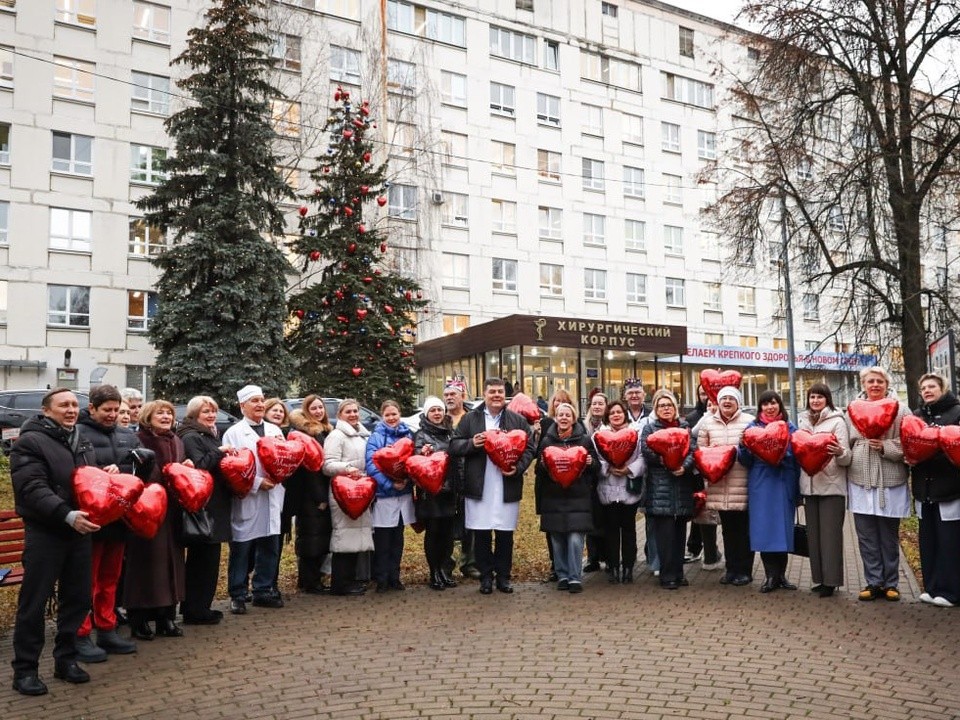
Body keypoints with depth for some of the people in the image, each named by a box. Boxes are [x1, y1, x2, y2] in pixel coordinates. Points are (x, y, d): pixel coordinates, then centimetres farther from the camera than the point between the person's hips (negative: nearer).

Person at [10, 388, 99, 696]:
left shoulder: (83, 443, 16)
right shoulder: (30, 441, -8)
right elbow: (33, 489, -18)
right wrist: (68, 515, -28)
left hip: (79, 531, 7)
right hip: (44, 533, -7)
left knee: (77, 598, 10)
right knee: (34, 602, 0)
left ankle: (65, 659, 24)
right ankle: (25, 669, 12)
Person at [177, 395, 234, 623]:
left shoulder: (211, 436, 19)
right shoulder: (190, 437, -10)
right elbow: (199, 465, -22)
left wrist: (228, 456, 8)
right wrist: (219, 452, -16)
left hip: (215, 504, 9)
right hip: (202, 505, -9)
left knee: (208, 557, 13)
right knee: (202, 557, -4)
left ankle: (200, 607, 21)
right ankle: (195, 610, 4)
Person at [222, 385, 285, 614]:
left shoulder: (274, 430, 14)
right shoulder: (234, 433, 0)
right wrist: (257, 482, -16)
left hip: (271, 498, 5)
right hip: (245, 499, -5)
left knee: (269, 547, 9)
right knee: (241, 550, 2)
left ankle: (263, 591, 22)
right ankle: (237, 595, 12)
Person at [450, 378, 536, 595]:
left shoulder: (518, 420, 7)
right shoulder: (470, 418, 6)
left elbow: (529, 448, 3)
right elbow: (454, 446, 3)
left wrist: (518, 468, -13)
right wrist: (471, 444, -16)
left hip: (507, 486, 1)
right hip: (479, 487, 0)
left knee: (505, 534, 7)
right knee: (482, 534, 6)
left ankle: (503, 576, 20)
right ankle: (485, 576, 19)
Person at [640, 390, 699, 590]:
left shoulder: (684, 427, 13)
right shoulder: (650, 428, 6)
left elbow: (693, 450, 1)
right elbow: (645, 450, -10)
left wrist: (684, 466, -17)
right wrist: (664, 460, -22)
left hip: (682, 489, 3)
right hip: (660, 489, -3)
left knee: (680, 532, 10)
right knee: (665, 534, -4)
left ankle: (678, 572, 20)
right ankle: (667, 576, 2)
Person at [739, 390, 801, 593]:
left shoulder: (790, 428, 7)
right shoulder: (753, 427, 5)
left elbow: (797, 457, 4)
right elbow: (746, 461, 2)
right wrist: (743, 445, -16)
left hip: (784, 485, 1)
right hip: (761, 486, -1)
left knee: (783, 527, 5)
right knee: (764, 528, 0)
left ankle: (780, 575, 17)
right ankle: (771, 575, 9)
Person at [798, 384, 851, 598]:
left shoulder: (837, 421, -4)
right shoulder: (803, 421, 12)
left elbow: (846, 458, -10)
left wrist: (839, 453, -30)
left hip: (832, 486, -5)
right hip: (809, 485, 5)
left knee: (830, 533, -1)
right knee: (813, 533, 9)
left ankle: (831, 580, 6)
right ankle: (819, 578, 18)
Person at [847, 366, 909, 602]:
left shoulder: (899, 410, 0)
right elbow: (847, 443, 13)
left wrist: (885, 447, -18)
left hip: (890, 483, -2)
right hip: (861, 483, 2)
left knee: (889, 537, 9)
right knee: (866, 537, 6)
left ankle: (890, 584, 21)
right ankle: (873, 582, 16)